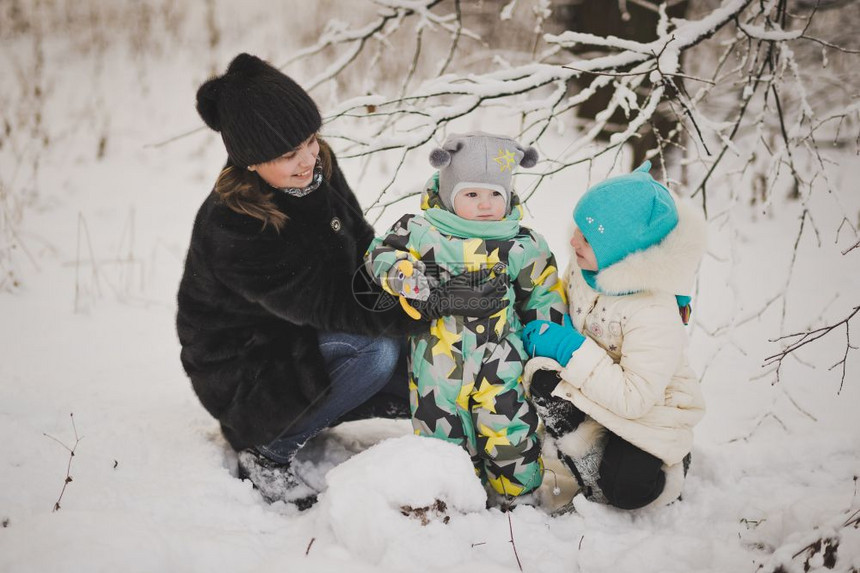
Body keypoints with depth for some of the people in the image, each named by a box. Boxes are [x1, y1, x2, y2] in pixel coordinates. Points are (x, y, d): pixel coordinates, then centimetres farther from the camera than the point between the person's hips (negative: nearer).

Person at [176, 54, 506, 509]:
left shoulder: (317, 167, -10)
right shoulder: (231, 231, -32)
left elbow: (364, 250, 3)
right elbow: (326, 306, -30)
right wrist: (433, 303, -36)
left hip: (309, 337, 7)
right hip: (244, 373, -7)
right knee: (377, 348, -30)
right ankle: (266, 452, -13)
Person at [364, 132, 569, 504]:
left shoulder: (521, 245, 3)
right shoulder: (423, 232, -3)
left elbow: (544, 293, 13)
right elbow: (381, 253, 3)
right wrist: (402, 273, -18)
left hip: (499, 355, 0)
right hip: (438, 357, 0)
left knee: (508, 422, -3)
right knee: (441, 422, 5)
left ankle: (518, 488, 21)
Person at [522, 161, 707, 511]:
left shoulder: (655, 315, -33)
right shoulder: (584, 268, -12)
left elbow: (634, 399, -34)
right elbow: (566, 311, 11)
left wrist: (570, 349, -33)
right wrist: (542, 331, -12)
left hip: (649, 413, -6)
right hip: (597, 390, 6)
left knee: (628, 492, -26)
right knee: (543, 377, -24)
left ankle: (671, 461, 14)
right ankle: (597, 490, -5)